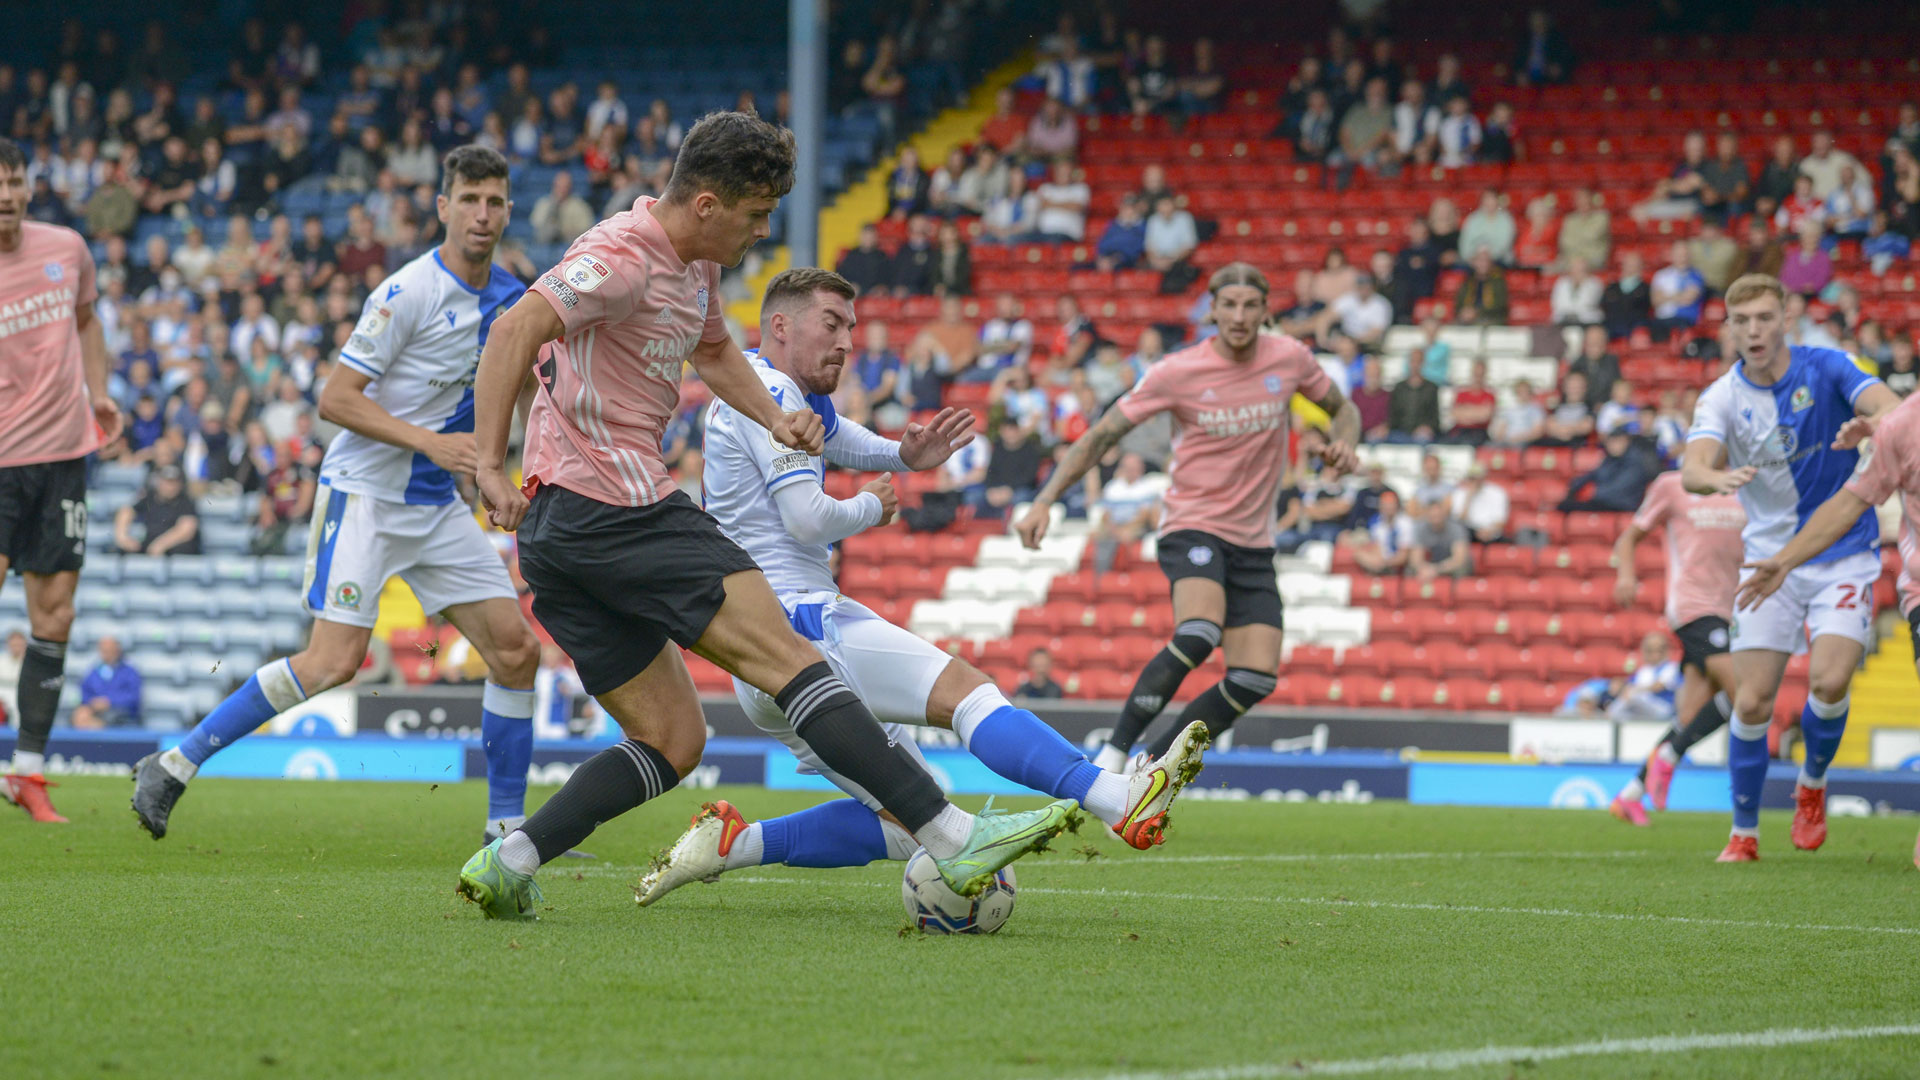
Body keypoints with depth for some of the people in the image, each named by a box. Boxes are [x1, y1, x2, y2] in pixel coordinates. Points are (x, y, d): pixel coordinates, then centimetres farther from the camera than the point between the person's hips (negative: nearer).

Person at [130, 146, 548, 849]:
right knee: (334, 661, -18)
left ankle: (507, 825, 10)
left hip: (439, 504, 7)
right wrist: (431, 443, -23)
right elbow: (336, 399, -18)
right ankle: (174, 767, -8)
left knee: (515, 649, 0)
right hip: (366, 494, -7)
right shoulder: (409, 294, -17)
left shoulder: (510, 297, 7)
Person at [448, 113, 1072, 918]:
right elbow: (515, 331, -26)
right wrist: (489, 466, -33)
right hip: (618, 509, -10)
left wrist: (775, 419, 18)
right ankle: (953, 840, -16)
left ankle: (506, 864, 2)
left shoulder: (696, 265, 17)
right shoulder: (625, 260, -14)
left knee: (671, 740, 10)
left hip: (559, 524, 10)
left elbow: (713, 350, 37)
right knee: (789, 661, -12)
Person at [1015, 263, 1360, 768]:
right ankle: (1113, 752, -22)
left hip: (1253, 543, 5)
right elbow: (1100, 436, -7)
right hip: (1192, 526, -5)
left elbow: (1342, 408, 17)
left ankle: (1150, 765, 5)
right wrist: (1044, 502, -18)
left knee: (1256, 679, -9)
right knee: (1198, 634, -33)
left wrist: (1344, 442, -7)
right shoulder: (1178, 372, -11)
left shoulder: (1289, 358, -1)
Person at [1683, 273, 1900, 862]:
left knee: (1829, 681, -19)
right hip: (1770, 558, 2)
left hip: (1844, 553, -1)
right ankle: (1744, 833, 11)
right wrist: (1718, 477, -48)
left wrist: (1867, 424, -48)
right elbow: (1692, 468, -23)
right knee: (1751, 702, -6)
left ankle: (1812, 785, 11)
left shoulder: (1824, 368, -9)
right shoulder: (1723, 397, -6)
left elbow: (1894, 409, -24)